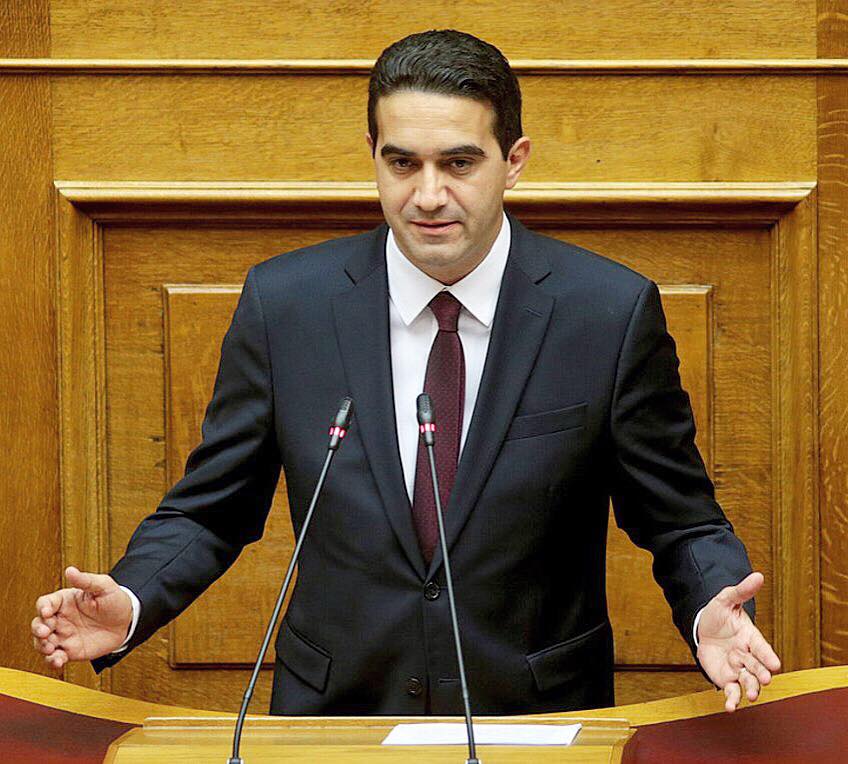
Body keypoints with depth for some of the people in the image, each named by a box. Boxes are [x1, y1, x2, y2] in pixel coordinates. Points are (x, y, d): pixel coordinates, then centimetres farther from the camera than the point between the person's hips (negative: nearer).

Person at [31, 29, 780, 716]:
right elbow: (209, 511, 11)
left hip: (539, 725, -1)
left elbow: (682, 524, 7)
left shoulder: (612, 313, -1)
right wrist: (130, 602, -8)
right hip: (332, 712, 1)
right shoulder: (283, 304, 3)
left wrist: (712, 614, -14)